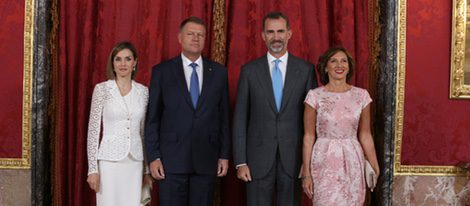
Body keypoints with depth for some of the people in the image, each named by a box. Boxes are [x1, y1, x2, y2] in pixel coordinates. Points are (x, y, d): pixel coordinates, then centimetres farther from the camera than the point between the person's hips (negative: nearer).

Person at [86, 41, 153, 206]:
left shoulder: (143, 91, 6)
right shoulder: (102, 89, -3)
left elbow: (145, 132, 12)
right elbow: (93, 130, -4)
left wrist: (147, 169, 11)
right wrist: (92, 168, -8)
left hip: (135, 163, 3)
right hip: (109, 161, -3)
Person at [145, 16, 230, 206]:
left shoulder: (219, 72, 7)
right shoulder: (161, 71, 2)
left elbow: (224, 116, 8)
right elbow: (152, 118, 1)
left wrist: (224, 155, 4)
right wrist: (153, 157, -4)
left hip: (206, 159, 2)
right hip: (172, 159, -1)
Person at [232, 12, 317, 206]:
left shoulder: (306, 70, 2)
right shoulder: (249, 71, 3)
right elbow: (240, 118, 2)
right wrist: (240, 162, -3)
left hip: (293, 158, 0)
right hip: (258, 158, 0)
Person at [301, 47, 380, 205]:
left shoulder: (361, 95, 2)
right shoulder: (315, 96, -4)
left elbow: (365, 136, 7)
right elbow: (309, 136, -2)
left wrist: (375, 168, 4)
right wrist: (306, 173, -4)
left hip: (352, 163, 2)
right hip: (324, 163, -2)